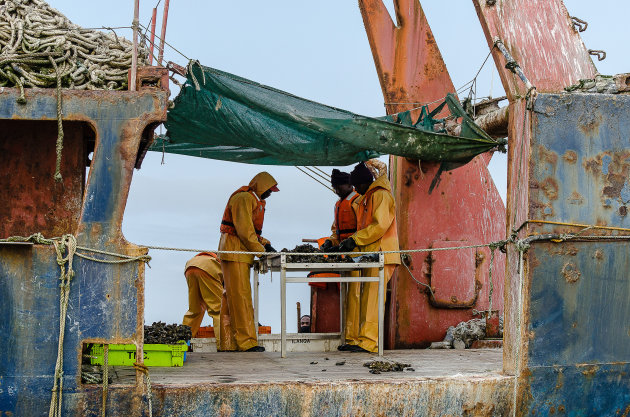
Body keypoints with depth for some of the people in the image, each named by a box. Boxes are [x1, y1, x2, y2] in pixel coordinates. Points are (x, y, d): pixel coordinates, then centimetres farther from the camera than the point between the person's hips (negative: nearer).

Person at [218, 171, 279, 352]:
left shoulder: (254, 201, 23)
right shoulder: (244, 198, -11)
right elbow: (244, 231, -18)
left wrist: (266, 244, 10)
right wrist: (261, 251, -12)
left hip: (242, 255, 11)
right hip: (234, 251, -11)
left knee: (231, 299, 10)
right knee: (240, 297, -10)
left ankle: (227, 343, 13)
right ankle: (247, 342, -11)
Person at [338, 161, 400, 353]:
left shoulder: (380, 195, -7)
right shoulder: (367, 198, 25)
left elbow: (380, 225, -18)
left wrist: (355, 240, -16)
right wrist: (347, 243, 13)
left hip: (381, 255, -10)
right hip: (370, 255, 10)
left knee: (372, 298, -14)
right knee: (367, 298, 7)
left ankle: (368, 342, -17)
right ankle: (365, 339, 8)